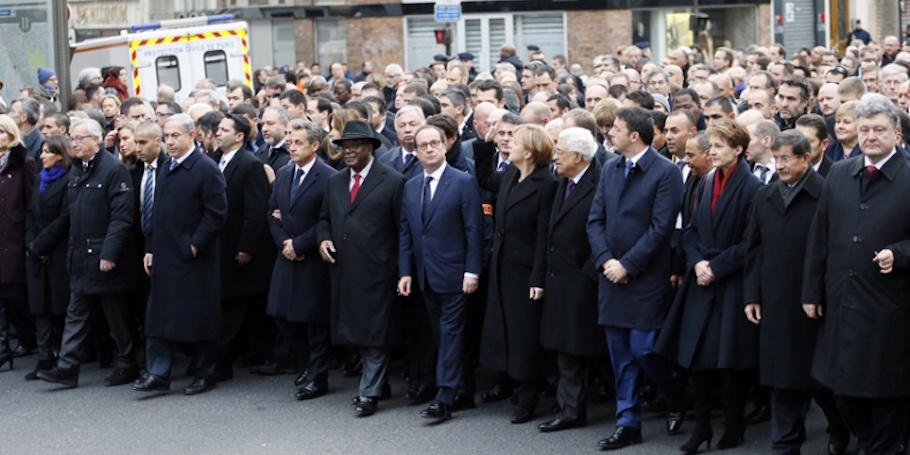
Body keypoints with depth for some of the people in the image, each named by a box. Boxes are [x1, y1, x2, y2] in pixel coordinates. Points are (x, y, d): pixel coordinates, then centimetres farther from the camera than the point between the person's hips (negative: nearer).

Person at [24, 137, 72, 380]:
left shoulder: (67, 181, -9)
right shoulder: (40, 181, 17)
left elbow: (64, 219, -14)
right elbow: (30, 215, 14)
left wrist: (39, 244, -11)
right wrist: (31, 244, -1)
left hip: (58, 255, -7)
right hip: (37, 255, 7)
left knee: (58, 305, -2)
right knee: (40, 307, 4)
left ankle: (61, 357, 4)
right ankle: (44, 358, 5)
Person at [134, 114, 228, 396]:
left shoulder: (206, 169, -9)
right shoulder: (166, 169, 15)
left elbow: (216, 214, -13)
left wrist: (195, 245, -16)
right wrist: (151, 248, 12)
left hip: (193, 259, -7)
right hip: (165, 257, 7)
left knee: (198, 318, 1)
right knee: (158, 317, 5)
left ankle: (203, 375, 11)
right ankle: (157, 374, 9)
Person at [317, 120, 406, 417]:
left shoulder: (393, 182, -5)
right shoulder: (335, 182, 15)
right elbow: (324, 219, 23)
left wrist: (400, 269, -10)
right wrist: (323, 239, 1)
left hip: (377, 271, -6)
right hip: (344, 270, 6)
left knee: (374, 332, -4)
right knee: (357, 332, 12)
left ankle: (369, 392, 0)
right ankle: (378, 384, 24)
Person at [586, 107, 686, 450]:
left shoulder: (666, 172, -10)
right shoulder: (610, 168, 10)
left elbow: (660, 227, -15)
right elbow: (595, 219, 8)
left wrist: (627, 265, -16)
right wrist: (605, 260, -7)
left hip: (645, 278, -6)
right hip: (611, 276, 6)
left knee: (643, 350, -7)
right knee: (620, 356, 8)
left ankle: (677, 400, 20)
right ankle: (628, 424, 16)